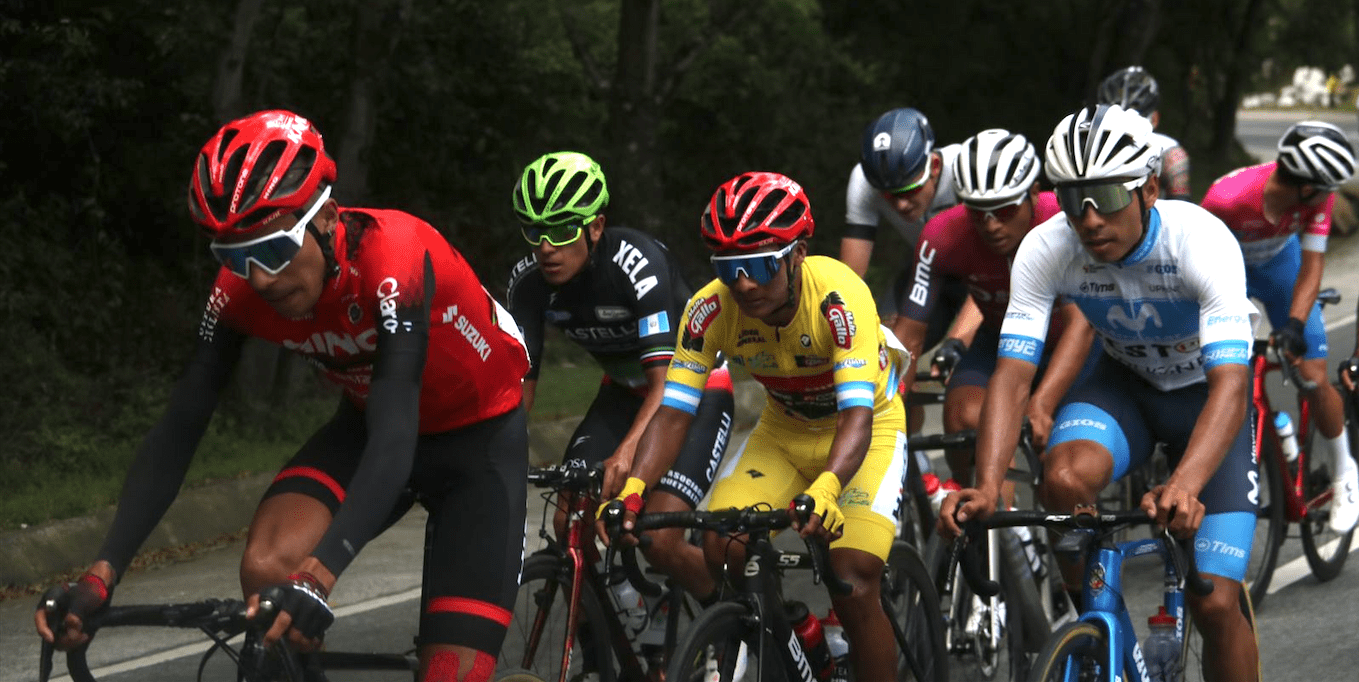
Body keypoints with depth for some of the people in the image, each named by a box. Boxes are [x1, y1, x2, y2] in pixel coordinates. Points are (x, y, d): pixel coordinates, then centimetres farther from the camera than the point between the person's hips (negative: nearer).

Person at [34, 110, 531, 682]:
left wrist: (320, 575, -60)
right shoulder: (241, 291, -20)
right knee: (265, 570, -25)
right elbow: (178, 430, -18)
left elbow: (394, 438, -45)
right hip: (367, 424, 4)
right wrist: (101, 575, -31)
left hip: (478, 435, -4)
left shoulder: (392, 259, -36)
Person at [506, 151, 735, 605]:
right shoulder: (529, 281, -15)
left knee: (660, 541, -21)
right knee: (570, 525, -18)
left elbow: (666, 382, -38)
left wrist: (627, 454, -55)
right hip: (624, 391, 5)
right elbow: (520, 379, -12)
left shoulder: (636, 263, -32)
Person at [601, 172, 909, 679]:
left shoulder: (838, 297, -34)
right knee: (721, 550, -19)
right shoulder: (710, 310, -22)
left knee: (852, 588, -22)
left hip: (863, 432, -4)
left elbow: (857, 416, -42)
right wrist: (632, 490, -41)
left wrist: (825, 489, -61)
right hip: (783, 432, 4)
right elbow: (673, 413, -23)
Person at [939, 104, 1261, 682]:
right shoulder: (1045, 250, -23)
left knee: (1215, 603, -12)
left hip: (1205, 396, -2)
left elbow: (1231, 386, -41)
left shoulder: (1201, 241, -33)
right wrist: (987, 487, -42)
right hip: (1124, 383, 2)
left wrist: (1184, 488, -58)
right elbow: (1013, 375, -25)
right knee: (1066, 477, -33)